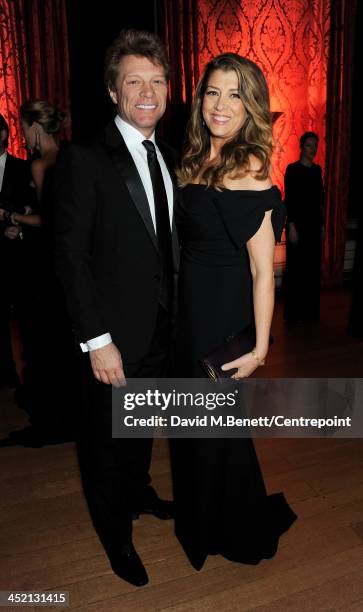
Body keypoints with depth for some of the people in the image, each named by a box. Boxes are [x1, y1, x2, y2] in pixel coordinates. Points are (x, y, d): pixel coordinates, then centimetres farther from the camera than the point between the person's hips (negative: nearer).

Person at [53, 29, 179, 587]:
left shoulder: (168, 159, 8)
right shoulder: (86, 161, -13)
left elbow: (171, 244, 9)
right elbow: (71, 255, -16)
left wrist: (178, 315, 4)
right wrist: (97, 341, -18)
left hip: (162, 329, 6)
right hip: (117, 336, -6)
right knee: (108, 437, 13)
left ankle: (137, 493, 50)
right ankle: (116, 534, 37)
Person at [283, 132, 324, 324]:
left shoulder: (317, 169, 12)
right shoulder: (292, 169, -6)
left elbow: (319, 199, 14)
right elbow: (288, 199, -10)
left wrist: (322, 224, 12)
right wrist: (291, 226, -16)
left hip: (314, 222, 6)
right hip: (298, 221, -6)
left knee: (313, 267, 8)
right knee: (296, 267, -1)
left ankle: (311, 311, 19)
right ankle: (294, 313, 10)